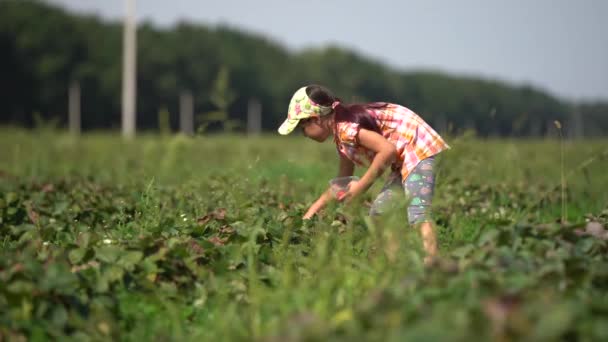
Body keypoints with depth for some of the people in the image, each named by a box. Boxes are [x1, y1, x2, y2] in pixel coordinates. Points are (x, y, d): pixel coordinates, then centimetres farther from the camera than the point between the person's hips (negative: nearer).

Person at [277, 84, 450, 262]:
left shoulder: (345, 128, -17)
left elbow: (388, 150, -26)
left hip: (419, 150, -11)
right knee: (379, 211, 12)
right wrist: (313, 209, 25)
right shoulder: (341, 135, 15)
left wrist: (360, 186, -18)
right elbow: (343, 181, 26)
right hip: (405, 159, 11)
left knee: (417, 213, -24)